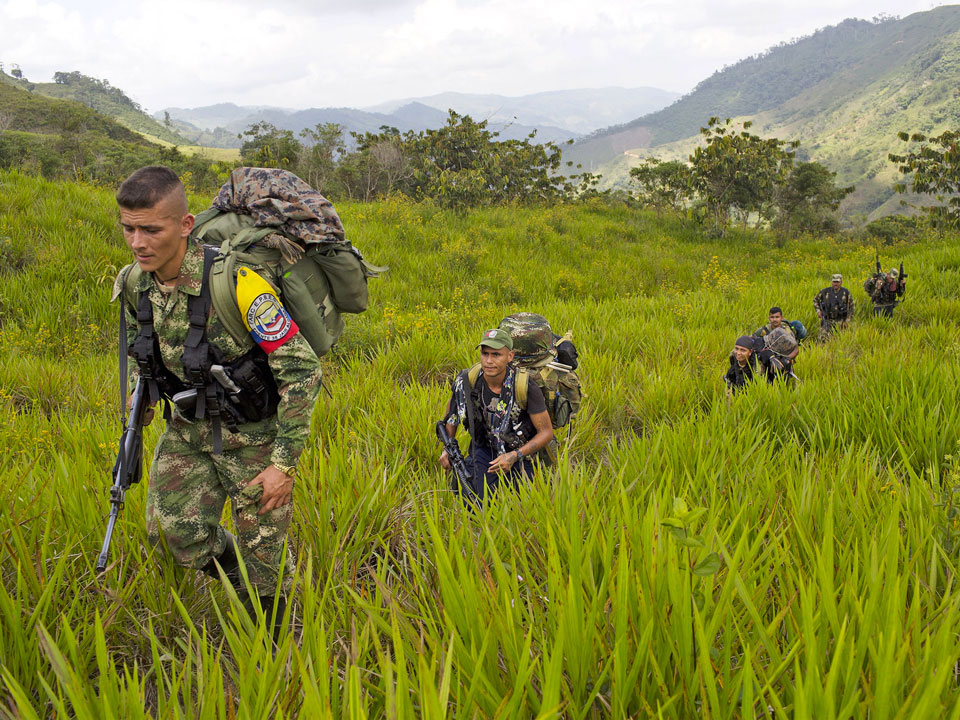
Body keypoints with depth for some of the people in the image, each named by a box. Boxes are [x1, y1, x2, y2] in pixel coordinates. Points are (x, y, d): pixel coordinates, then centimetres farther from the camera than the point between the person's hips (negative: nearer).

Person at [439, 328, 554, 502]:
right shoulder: (467, 380, -18)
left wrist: (515, 456, -29)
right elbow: (452, 408, 5)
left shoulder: (526, 386, -27)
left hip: (519, 451, -1)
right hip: (483, 448, 2)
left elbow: (546, 432, -18)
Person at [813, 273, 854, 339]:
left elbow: (851, 307, 4)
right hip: (827, 320, 0)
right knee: (823, 339, -11)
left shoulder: (846, 293, -1)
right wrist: (818, 310, -1)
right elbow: (815, 300, 15)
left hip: (840, 321, 0)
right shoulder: (825, 291, -1)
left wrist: (847, 321, -3)